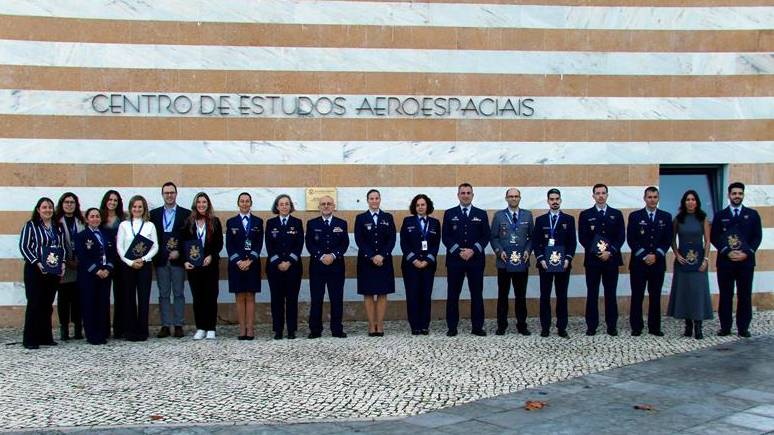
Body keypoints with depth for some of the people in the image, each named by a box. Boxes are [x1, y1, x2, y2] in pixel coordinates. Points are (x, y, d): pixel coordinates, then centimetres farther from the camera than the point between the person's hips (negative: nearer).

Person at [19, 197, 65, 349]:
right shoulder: (30, 225, -2)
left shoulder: (57, 227, 14)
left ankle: (45, 337, 14)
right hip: (35, 270, -5)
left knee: (48, 304, 7)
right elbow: (23, 247, -8)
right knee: (34, 304, -5)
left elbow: (62, 247, 17)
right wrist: (37, 263, -17)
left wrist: (62, 263, 0)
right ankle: (30, 340, -1)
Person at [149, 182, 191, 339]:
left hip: (178, 259, -2)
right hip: (161, 260, 2)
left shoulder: (186, 214, 4)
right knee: (163, 294, 5)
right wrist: (155, 255, -5)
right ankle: (165, 326, 9)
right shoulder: (154, 213, 11)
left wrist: (178, 251, -11)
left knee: (179, 294, 1)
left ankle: (178, 325, 5)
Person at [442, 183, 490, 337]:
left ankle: (477, 326, 9)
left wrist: (473, 250, -12)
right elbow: (445, 237, 1)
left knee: (477, 294, 3)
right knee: (453, 295, 2)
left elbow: (485, 237, 3)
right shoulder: (449, 214, 7)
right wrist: (458, 252, -11)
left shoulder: (481, 214, 8)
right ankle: (452, 327, 8)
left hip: (475, 259, 1)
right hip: (454, 259, 0)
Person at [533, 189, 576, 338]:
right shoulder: (540, 220, 7)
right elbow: (535, 242, 3)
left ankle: (562, 328, 8)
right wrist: (541, 259, -9)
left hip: (563, 263, 0)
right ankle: (545, 327, 7)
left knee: (562, 296, 3)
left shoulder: (569, 219, 6)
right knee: (545, 296, 2)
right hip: (545, 263, 0)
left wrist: (568, 259, -10)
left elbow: (572, 242, 3)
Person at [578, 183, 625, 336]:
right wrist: (596, 252, -11)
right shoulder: (585, 215, 5)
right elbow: (582, 238, 0)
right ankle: (591, 325, 7)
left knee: (610, 293, 4)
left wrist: (610, 252, -11)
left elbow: (621, 237, 2)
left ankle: (612, 326, 10)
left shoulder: (617, 214, 9)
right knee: (592, 294, 2)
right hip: (592, 259, -1)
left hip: (611, 259, 1)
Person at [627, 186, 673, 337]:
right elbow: (631, 239, -2)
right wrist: (644, 256, -11)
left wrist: (656, 255, -9)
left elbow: (668, 240, 4)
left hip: (658, 262, 2)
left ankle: (655, 327, 12)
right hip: (638, 262, -2)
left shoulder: (666, 217, 9)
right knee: (637, 296, 0)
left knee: (655, 296, 5)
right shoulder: (635, 216, 3)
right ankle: (636, 327, 6)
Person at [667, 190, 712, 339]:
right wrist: (677, 255, -5)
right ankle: (688, 324, 8)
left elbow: (707, 241, 2)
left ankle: (698, 326, -4)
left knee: (698, 290, -5)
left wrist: (706, 259, -6)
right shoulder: (678, 219, 5)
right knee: (683, 290, 1)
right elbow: (673, 240, 8)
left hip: (699, 259, -1)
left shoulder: (703, 219, 3)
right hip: (682, 259, 1)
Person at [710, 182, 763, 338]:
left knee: (745, 295, 1)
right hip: (725, 261, 0)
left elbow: (757, 237, 5)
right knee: (725, 295, 1)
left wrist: (746, 253, -8)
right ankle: (725, 327, 6)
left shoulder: (752, 215, 11)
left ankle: (743, 327, 7)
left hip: (746, 261, 0)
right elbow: (714, 237, 4)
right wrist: (727, 252, -10)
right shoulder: (720, 215, 9)